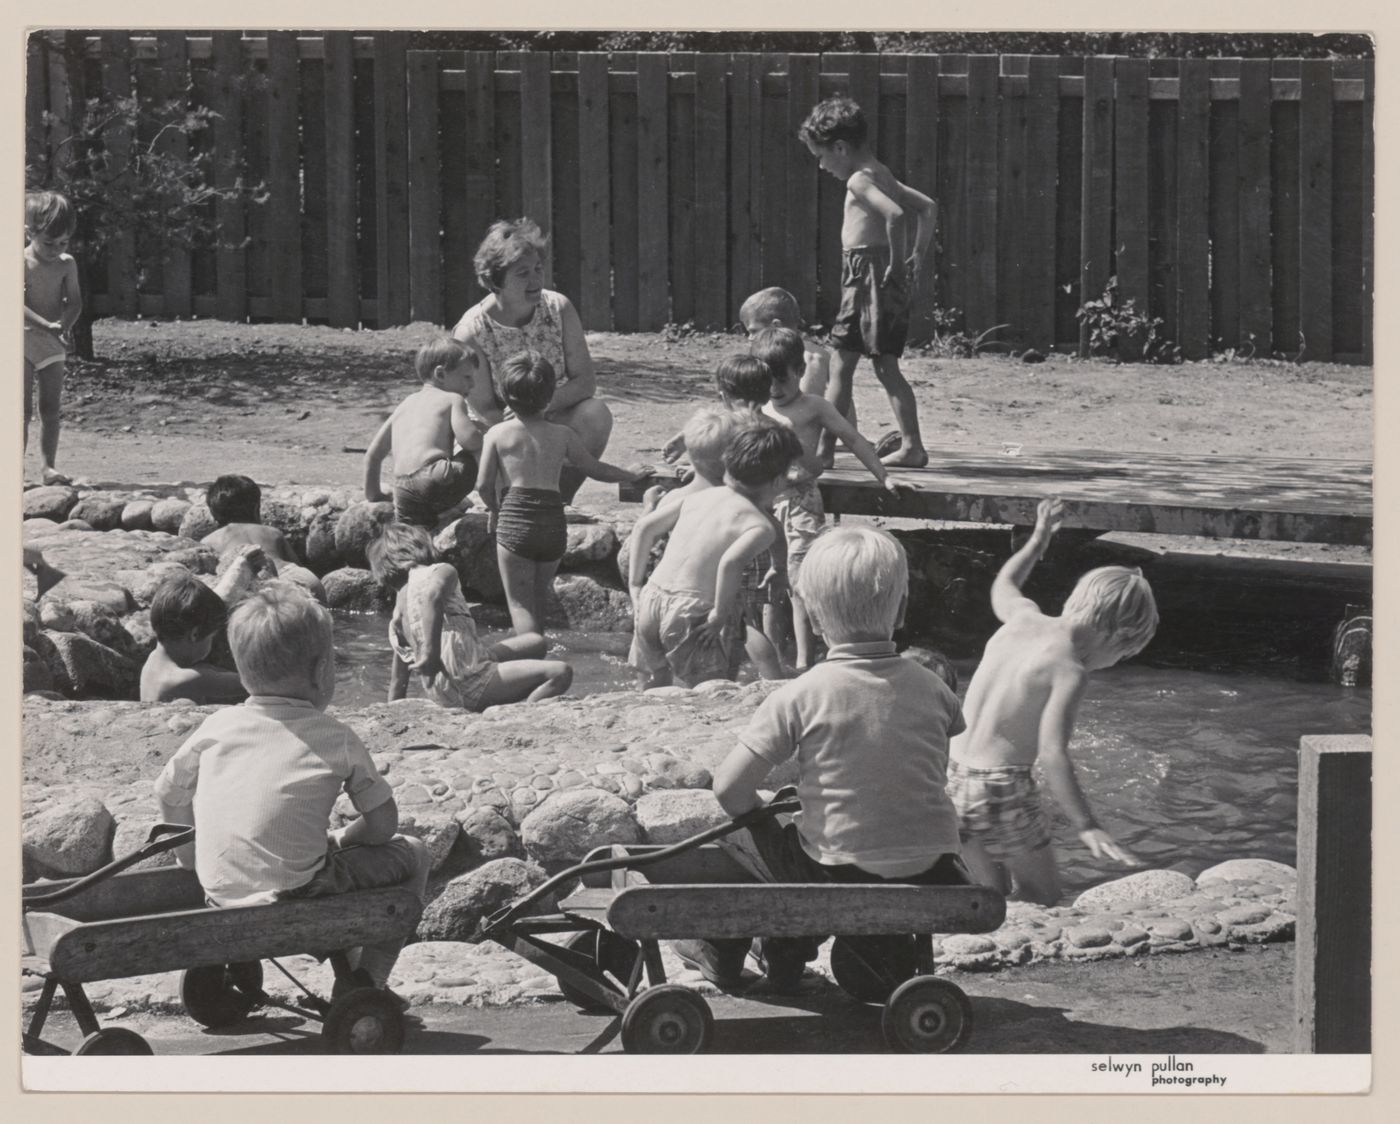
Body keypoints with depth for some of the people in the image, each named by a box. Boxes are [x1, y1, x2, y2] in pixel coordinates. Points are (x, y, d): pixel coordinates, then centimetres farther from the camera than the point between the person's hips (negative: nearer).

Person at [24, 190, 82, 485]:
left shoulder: (66, 264, 3)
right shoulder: (20, 262, -12)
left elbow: (74, 301, 1)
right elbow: (18, 304, -20)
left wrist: (64, 325, -21)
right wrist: (48, 325, -31)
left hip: (52, 341, 4)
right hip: (22, 339, -4)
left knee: (50, 409, 4)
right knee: (23, 409, -5)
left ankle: (49, 465, 10)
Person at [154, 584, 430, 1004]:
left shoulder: (218, 726, 4)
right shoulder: (337, 740, -4)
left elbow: (168, 793, 14)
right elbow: (382, 824, -1)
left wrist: (187, 855, 29)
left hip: (218, 891, 5)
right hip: (291, 893, -5)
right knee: (412, 855, 15)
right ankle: (364, 980, 11)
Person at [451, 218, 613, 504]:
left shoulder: (558, 309, -10)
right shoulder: (471, 332, -19)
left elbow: (586, 381, -11)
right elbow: (484, 410, -15)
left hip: (554, 419, 2)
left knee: (596, 414, -28)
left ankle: (561, 499, -8)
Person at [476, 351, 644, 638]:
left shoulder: (497, 433, 1)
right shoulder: (562, 435, 8)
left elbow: (483, 484, 0)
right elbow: (596, 469, 18)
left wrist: (495, 509, 21)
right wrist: (632, 476, 35)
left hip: (514, 520, -3)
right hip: (554, 524, 3)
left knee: (520, 603, -2)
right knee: (539, 600, 18)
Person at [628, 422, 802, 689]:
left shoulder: (700, 497, 14)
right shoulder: (760, 526, -7)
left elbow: (644, 529, 17)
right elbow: (730, 562, -27)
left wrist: (634, 584, 22)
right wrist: (720, 615, -16)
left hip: (651, 598, 7)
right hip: (691, 614, -7)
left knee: (653, 691, 23)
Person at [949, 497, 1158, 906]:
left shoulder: (1024, 618, 6)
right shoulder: (1068, 669, -15)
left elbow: (1003, 586, 31)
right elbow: (1052, 753, -25)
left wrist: (1037, 541, 46)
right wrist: (1086, 827, -30)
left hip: (953, 777, 8)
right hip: (1003, 787, -8)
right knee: (1043, 902, 4)